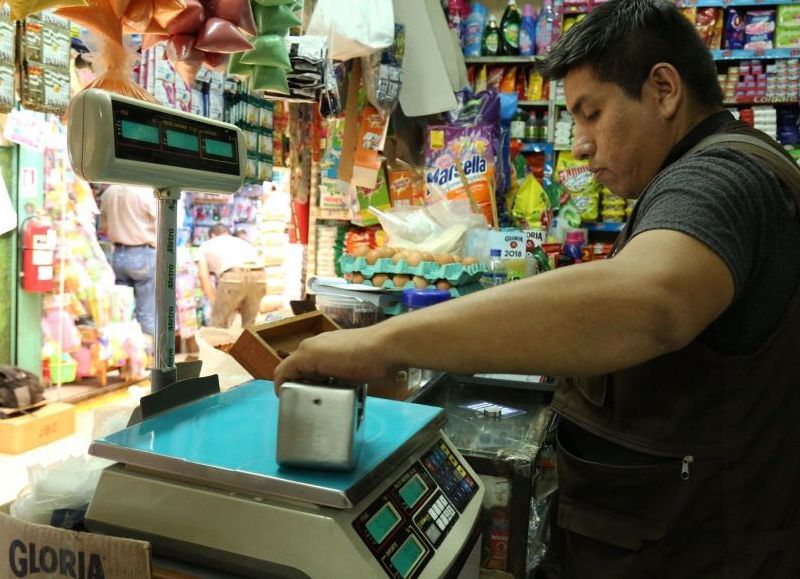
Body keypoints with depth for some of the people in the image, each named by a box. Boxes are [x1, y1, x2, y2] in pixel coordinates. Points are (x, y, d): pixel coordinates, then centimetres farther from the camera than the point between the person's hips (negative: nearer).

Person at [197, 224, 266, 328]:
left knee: (219, 327, 13)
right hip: (258, 276, 4)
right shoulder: (242, 241, 40)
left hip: (232, 277, -4)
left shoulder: (206, 245, 32)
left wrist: (216, 303, 19)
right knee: (249, 326, 22)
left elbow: (204, 278, 21)